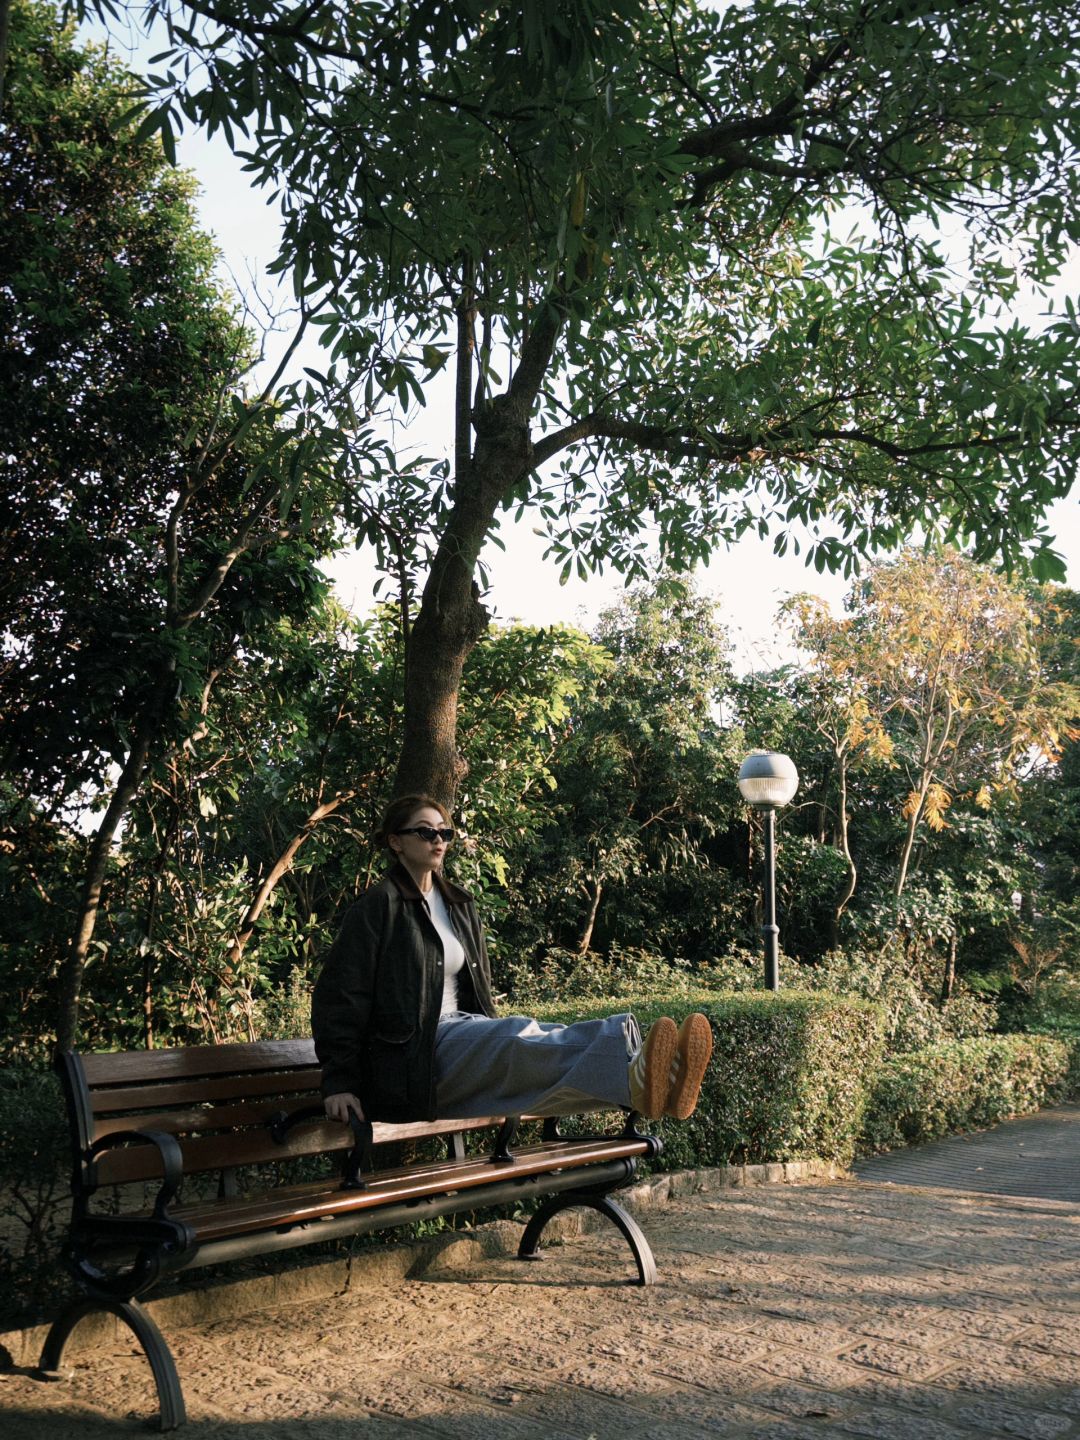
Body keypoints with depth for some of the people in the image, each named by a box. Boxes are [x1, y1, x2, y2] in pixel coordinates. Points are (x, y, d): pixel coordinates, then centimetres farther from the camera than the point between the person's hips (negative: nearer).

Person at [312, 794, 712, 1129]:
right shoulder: (377, 907, -4)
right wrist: (339, 1082, -11)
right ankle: (633, 1075, -62)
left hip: (463, 1031, 7)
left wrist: (489, 1040, 21)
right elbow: (340, 996, -6)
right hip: (411, 1053, -7)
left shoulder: (459, 904, 19)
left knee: (548, 1038, -26)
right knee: (518, 1035, -35)